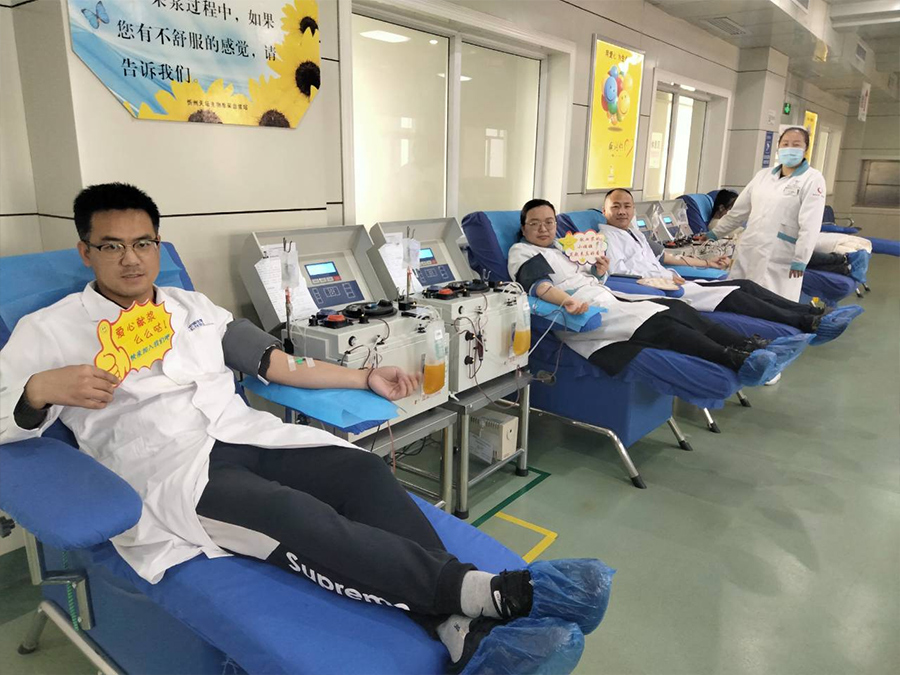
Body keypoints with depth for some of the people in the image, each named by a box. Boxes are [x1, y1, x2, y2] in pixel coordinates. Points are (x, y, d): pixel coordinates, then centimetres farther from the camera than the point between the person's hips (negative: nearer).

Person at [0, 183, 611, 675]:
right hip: (165, 469, -4)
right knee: (296, 514, -34)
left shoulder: (193, 307, 23)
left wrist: (367, 378, 14)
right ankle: (492, 592, -40)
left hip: (247, 435, 5)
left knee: (365, 469, -25)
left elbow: (281, 364, 20)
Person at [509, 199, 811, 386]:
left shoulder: (562, 246, 27)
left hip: (608, 299, 9)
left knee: (677, 308, -8)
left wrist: (600, 271, 6)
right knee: (659, 323, -27)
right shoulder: (522, 252, 3)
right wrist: (567, 300, -35)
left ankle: (756, 347, -14)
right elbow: (537, 284, -17)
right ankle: (741, 362, -36)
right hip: (584, 313, -8)